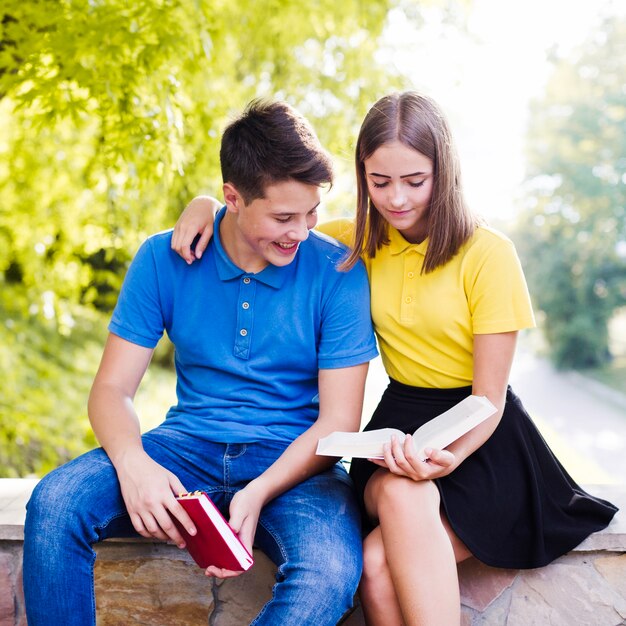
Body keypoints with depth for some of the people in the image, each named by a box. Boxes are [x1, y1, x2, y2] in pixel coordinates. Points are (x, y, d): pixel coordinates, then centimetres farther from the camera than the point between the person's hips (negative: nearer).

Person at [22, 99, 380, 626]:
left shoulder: (338, 274, -8)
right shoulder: (164, 260, -1)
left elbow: (338, 420, -8)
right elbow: (112, 388, -1)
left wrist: (257, 495, -25)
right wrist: (131, 462, -24)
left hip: (292, 461, -1)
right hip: (188, 447, 2)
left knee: (330, 573, -33)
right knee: (54, 503, -24)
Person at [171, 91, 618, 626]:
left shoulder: (488, 253, -9)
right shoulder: (361, 242, 6)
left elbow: (489, 399, -8)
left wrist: (450, 456, -28)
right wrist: (207, 205, -2)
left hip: (481, 441, -3)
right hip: (399, 422, 4)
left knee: (379, 564, -32)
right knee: (399, 496, -34)